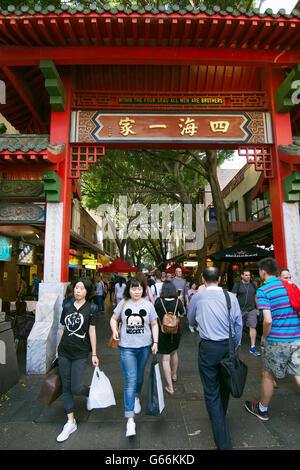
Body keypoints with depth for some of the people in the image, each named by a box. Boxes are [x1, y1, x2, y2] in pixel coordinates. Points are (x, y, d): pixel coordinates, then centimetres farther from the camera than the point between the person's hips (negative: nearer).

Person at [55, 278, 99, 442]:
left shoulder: (91, 308, -7)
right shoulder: (67, 307, 2)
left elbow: (92, 331, -6)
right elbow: (63, 328, 11)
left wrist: (94, 354, -5)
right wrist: (57, 347, 16)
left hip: (81, 353, -4)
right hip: (64, 352, 4)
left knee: (76, 388, -5)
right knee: (66, 387, 10)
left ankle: (91, 392, 29)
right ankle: (71, 423, 26)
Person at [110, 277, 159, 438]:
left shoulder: (148, 305, 0)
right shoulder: (123, 303, -1)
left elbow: (154, 324, 6)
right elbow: (114, 319, 11)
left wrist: (155, 342, -1)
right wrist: (115, 331, -7)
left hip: (144, 346, 2)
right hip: (127, 347, -1)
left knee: (139, 375, 20)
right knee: (130, 381, -6)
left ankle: (137, 397, 50)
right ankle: (130, 420, 0)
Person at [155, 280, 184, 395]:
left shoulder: (159, 301, -16)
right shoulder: (177, 301, -11)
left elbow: (154, 310, 3)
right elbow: (182, 312, 7)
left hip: (163, 332, -3)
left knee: (165, 359, 5)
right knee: (174, 353, 27)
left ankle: (170, 387, 8)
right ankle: (174, 375, 48)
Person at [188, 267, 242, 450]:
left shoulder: (197, 298, -6)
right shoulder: (231, 297, -4)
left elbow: (191, 321, 11)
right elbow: (239, 324, 0)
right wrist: (235, 346, 12)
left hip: (209, 347, -3)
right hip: (228, 346, 3)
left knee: (212, 393, 7)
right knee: (224, 386, 25)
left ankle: (223, 443, 10)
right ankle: (221, 418, 49)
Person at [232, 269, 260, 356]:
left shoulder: (253, 285, 9)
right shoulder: (237, 285, -3)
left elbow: (255, 297, 17)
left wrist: (257, 308, 17)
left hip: (251, 310, 3)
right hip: (240, 310, -3)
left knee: (253, 327, -3)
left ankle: (252, 347, 5)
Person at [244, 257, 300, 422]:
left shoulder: (263, 291, -14)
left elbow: (268, 320, -22)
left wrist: (264, 337, -5)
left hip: (276, 340, -5)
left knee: (268, 375, 13)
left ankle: (262, 409, 32)